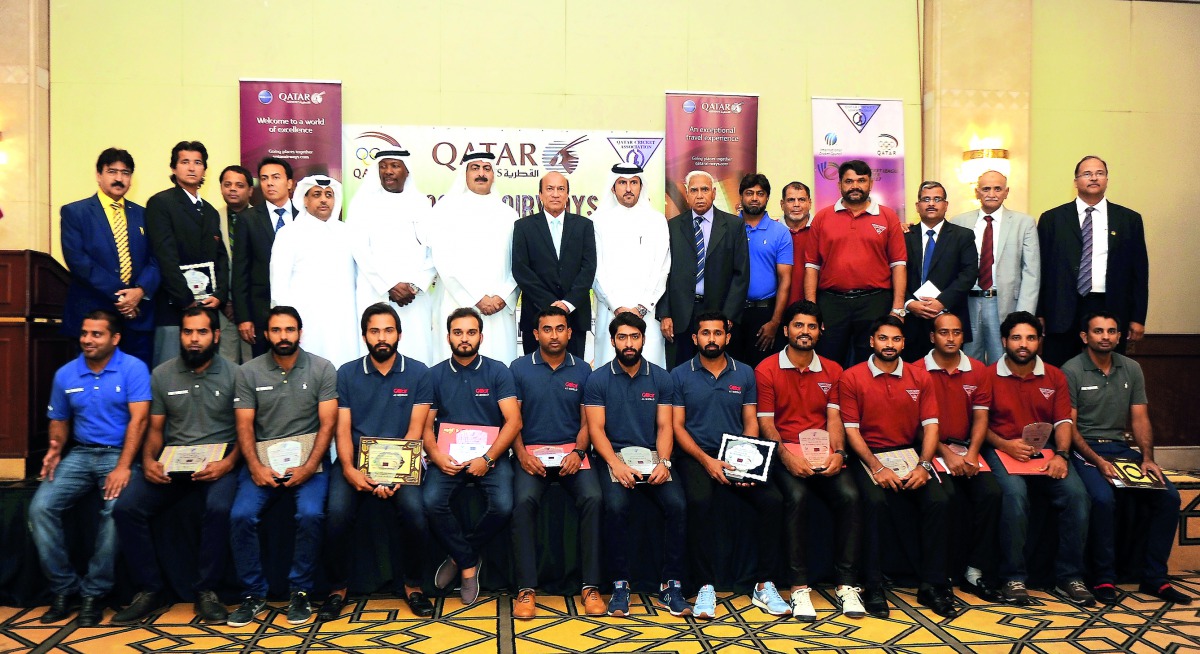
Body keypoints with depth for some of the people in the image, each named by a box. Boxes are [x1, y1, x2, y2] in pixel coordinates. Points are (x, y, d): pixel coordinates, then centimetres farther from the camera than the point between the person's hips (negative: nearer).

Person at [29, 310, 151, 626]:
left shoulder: (133, 368, -8)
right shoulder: (65, 374, 8)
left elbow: (138, 419, -15)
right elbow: (59, 421, 18)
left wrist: (123, 466, -23)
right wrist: (55, 448, -5)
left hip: (119, 453, -5)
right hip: (80, 454, 5)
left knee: (115, 509, -29)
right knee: (40, 507, -16)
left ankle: (94, 592, -12)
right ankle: (64, 588, -2)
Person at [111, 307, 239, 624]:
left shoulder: (234, 374, -2)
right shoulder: (161, 375, 9)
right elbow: (155, 428, 12)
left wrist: (227, 463, -19)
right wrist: (149, 460, -8)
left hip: (218, 463, -3)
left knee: (218, 508, -33)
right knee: (126, 507, -19)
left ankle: (206, 590, -13)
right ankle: (150, 589, -2)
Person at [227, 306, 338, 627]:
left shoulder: (322, 369, 0)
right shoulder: (248, 372, 5)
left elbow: (327, 424, -5)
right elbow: (244, 426, 0)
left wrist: (309, 468, -17)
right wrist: (255, 466, -15)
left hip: (308, 460, -2)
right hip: (262, 461, 2)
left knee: (311, 514, -27)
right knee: (241, 516, -22)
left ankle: (300, 591, -7)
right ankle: (253, 594, -3)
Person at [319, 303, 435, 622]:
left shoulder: (418, 373, 4)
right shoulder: (347, 373, 8)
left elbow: (415, 429, -2)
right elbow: (342, 429, 3)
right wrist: (349, 469, -16)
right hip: (355, 460, 1)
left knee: (415, 511, -27)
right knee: (336, 514, -25)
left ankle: (412, 584, -1)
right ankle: (338, 588, 0)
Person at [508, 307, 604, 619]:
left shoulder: (582, 370, 9)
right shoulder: (519, 368, 6)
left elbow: (586, 422, 9)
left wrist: (578, 452, -9)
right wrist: (522, 454, -11)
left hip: (572, 451, 1)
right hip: (531, 451, -1)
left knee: (592, 498, -27)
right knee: (524, 500, -30)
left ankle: (590, 585, -17)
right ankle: (526, 588, -20)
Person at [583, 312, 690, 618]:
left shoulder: (661, 378, 9)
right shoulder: (598, 379, 3)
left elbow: (664, 427, 4)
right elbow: (596, 428, -3)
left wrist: (663, 462, -14)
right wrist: (616, 464, -18)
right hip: (613, 457, -2)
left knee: (677, 504, -24)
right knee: (616, 506, -30)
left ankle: (671, 585, -12)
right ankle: (620, 585, -15)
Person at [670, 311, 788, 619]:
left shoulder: (745, 373, 11)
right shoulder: (680, 375, 4)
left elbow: (751, 423, 9)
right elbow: (677, 426, 0)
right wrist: (707, 460, -14)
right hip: (696, 456, -2)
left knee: (772, 499, -24)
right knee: (699, 501, -34)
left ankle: (763, 585, -11)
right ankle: (706, 586, -21)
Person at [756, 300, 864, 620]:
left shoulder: (832, 371, 16)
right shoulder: (767, 370, 4)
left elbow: (834, 417, 7)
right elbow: (765, 422, -2)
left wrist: (837, 453, -11)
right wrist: (786, 454, -18)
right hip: (785, 455, -3)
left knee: (850, 496, -25)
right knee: (797, 495, -33)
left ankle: (846, 584, -15)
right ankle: (799, 587, -24)